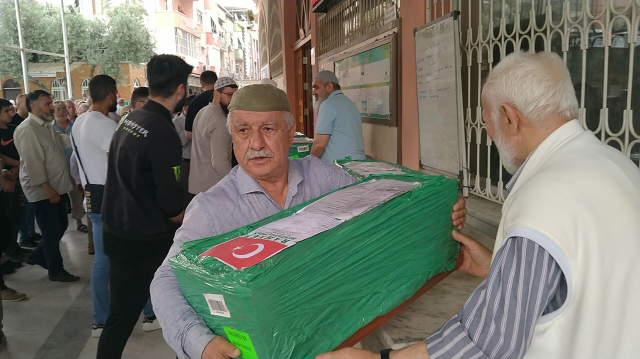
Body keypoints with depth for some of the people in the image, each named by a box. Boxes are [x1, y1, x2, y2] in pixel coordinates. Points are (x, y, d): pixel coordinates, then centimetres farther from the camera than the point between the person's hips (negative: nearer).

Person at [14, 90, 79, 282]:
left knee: (61, 225, 17)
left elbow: (65, 141, 21)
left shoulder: (47, 125, 11)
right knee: (52, 231, 3)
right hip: (43, 190, -9)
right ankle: (56, 270, 19)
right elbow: (33, 163, -22)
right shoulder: (27, 130, -18)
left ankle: (38, 256, 37)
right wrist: (47, 189, -21)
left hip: (58, 186, 9)